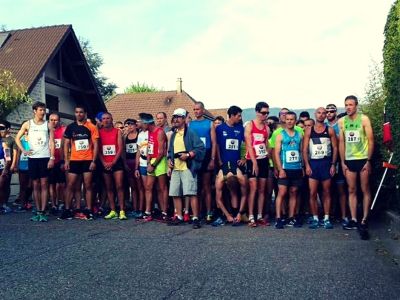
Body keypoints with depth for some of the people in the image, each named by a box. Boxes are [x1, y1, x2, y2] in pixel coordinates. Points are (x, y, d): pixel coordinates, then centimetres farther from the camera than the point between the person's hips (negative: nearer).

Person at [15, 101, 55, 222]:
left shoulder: (48, 125, 4)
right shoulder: (27, 124, 5)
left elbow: (51, 142, 2)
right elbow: (17, 138, 11)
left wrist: (52, 158, -6)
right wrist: (23, 151, -1)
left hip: (45, 157, -1)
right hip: (32, 158, 1)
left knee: (44, 185, -3)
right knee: (36, 185, 6)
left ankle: (42, 212, -4)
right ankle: (38, 211, 11)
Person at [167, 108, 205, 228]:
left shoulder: (191, 133, -4)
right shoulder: (173, 135, 19)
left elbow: (201, 148, -9)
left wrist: (188, 155, -15)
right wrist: (170, 160, 8)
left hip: (187, 168, -7)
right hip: (175, 168, 8)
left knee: (191, 193, -11)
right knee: (175, 193, 9)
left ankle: (195, 218, -6)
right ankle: (179, 216, 21)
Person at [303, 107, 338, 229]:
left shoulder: (330, 130, 5)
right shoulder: (309, 131, 6)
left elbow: (335, 148, 4)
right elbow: (305, 149, 3)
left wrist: (333, 164, -5)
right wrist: (307, 165, -6)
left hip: (326, 163, 0)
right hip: (313, 163, 0)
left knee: (326, 192, 4)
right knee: (312, 193, -2)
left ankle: (326, 219, 10)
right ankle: (315, 218, 7)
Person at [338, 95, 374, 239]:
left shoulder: (364, 119, -5)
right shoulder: (341, 121, 5)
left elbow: (371, 140, -6)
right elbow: (341, 143, 8)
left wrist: (369, 161, -11)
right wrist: (343, 162, 4)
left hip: (363, 159, -3)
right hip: (349, 160, 3)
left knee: (365, 190, 1)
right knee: (351, 191, 5)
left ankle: (364, 222, 6)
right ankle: (353, 220, 11)